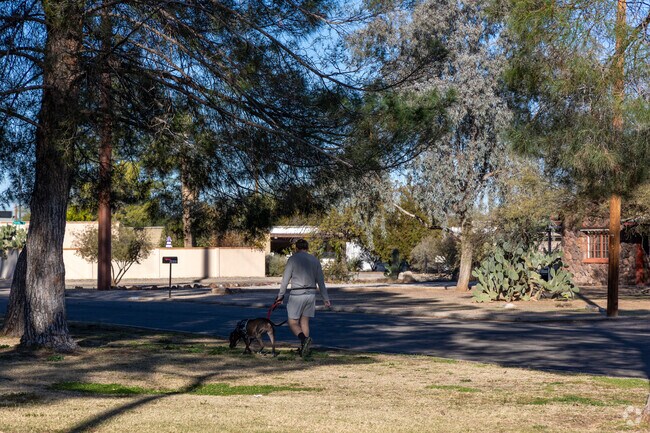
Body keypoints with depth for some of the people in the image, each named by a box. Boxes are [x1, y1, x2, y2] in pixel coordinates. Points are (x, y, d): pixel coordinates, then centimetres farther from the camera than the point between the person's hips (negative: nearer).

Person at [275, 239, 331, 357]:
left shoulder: (293, 259, -3)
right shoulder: (315, 260, 9)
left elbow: (285, 279, -4)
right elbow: (320, 281, 9)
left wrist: (280, 296, 4)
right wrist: (325, 298, 13)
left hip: (297, 294, -5)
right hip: (311, 294, 5)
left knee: (292, 323, 0)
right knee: (304, 321, 14)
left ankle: (304, 339, -26)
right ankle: (304, 349, 12)